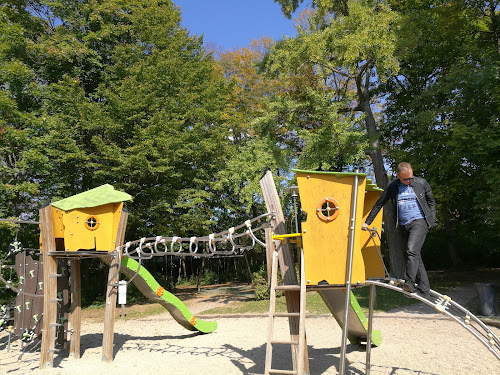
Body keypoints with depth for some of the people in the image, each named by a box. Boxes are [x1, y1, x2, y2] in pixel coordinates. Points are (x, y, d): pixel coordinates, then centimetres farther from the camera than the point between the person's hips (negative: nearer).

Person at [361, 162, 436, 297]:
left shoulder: (421, 183, 3)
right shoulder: (392, 187, 5)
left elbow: (431, 202, 14)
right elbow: (378, 204, 10)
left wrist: (432, 220, 5)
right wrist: (367, 222, 9)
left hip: (419, 221, -3)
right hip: (403, 225, 3)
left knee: (412, 250, -22)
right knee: (415, 256, 4)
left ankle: (409, 282, -24)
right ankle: (424, 288, 9)